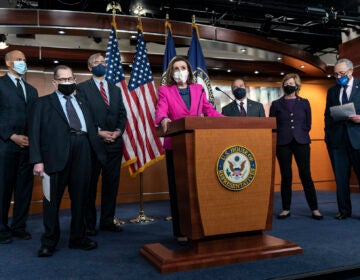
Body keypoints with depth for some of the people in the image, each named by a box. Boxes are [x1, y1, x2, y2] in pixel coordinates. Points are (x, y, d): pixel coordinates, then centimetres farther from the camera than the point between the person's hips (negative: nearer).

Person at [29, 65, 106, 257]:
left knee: (80, 199, 9)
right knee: (52, 200, 3)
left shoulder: (82, 104, 23)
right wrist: (37, 160, -10)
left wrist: (102, 156, 9)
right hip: (56, 155, -3)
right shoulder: (43, 103, 11)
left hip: (82, 155, 4)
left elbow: (92, 131, 18)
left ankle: (78, 238, 22)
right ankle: (49, 242, 16)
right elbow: (35, 132, 2)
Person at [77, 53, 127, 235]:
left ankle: (108, 221, 17)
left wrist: (118, 131, -4)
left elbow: (122, 114, 13)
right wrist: (98, 132, -13)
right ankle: (89, 223, 13)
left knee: (111, 183, 6)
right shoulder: (82, 88, 4)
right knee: (90, 184, 3)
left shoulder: (116, 89, 19)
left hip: (114, 142, 4)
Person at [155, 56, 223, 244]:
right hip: (175, 145, -2)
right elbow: (160, 110, -9)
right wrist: (164, 119, -34)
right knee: (177, 187, 0)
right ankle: (180, 231, 8)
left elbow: (209, 110, 10)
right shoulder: (165, 90, 7)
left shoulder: (198, 89, 16)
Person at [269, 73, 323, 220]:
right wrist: (283, 134, 0)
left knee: (306, 174, -2)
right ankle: (286, 209, 10)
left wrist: (300, 134, 3)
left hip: (301, 142, 0)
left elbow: (308, 124, 10)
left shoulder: (304, 103, 11)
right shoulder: (276, 104, 9)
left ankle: (314, 209, 5)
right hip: (283, 143, 0)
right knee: (286, 176, 2)